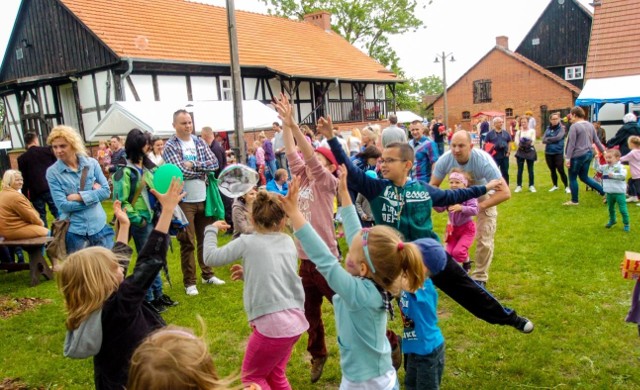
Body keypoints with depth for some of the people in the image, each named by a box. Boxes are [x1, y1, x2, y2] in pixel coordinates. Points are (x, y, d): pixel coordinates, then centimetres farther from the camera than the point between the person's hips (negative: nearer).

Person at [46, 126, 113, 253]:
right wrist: (93, 194, -11)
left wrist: (79, 196, -14)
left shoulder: (92, 163, -1)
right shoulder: (52, 172, -6)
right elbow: (63, 205, -12)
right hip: (73, 231, -1)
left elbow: (106, 191, -4)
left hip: (99, 227, 2)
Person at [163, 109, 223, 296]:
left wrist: (193, 165, -15)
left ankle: (208, 274, 30)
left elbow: (214, 163, -4)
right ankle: (189, 282, 14)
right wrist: (203, 169, -8)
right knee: (187, 242, 2)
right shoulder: (170, 146, -7)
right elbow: (181, 172, -19)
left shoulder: (199, 142, 8)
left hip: (204, 198, 5)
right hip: (184, 201, -5)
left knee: (206, 239, 15)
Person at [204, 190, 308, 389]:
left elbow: (211, 258, 2)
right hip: (295, 320, 6)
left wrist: (211, 229, 16)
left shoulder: (247, 242, -6)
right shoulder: (288, 242, 9)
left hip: (272, 324, -6)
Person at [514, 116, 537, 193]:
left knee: (530, 170, 3)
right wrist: (520, 144, -21)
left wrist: (528, 142, -23)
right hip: (521, 151, 1)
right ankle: (519, 186, 4)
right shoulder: (518, 132, 8)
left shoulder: (532, 131, 5)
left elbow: (533, 141, -5)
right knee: (520, 170, -1)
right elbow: (516, 142, -2)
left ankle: (531, 186, 10)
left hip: (530, 151, -1)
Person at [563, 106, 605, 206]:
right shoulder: (590, 125, 10)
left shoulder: (574, 126, -14)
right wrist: (603, 151, 24)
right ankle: (604, 192, 14)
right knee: (584, 177, 18)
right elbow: (596, 140, 14)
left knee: (572, 178, 5)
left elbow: (571, 144, -17)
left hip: (578, 156, -8)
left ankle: (574, 201, 12)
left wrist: (567, 158, -16)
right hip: (589, 154, 8)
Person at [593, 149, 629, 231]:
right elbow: (597, 167, 13)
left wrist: (613, 175, -34)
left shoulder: (620, 167, -12)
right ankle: (612, 220, 40)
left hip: (619, 192, -6)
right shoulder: (605, 167, 5)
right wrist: (596, 159, 1)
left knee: (623, 209, -3)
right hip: (609, 192, 6)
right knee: (611, 208, 20)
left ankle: (626, 224, 10)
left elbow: (623, 176, -26)